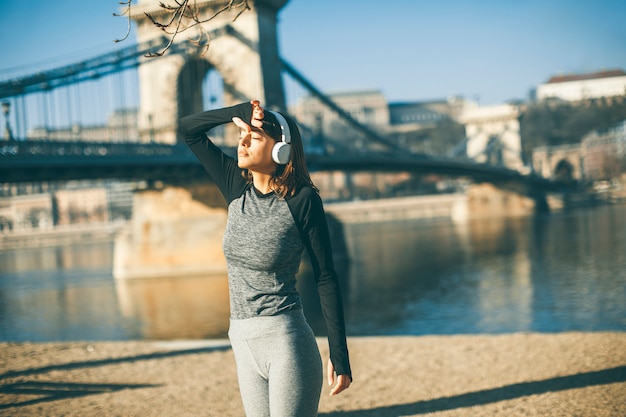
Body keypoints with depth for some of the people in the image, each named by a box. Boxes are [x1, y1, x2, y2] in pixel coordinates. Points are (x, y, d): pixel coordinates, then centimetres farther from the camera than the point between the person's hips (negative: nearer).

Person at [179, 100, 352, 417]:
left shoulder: (302, 200, -10)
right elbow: (188, 128, 11)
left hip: (286, 342, -6)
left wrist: (340, 357, -9)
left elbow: (326, 279, -7)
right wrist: (240, 112, -5)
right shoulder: (238, 187, 5)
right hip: (244, 345, 6)